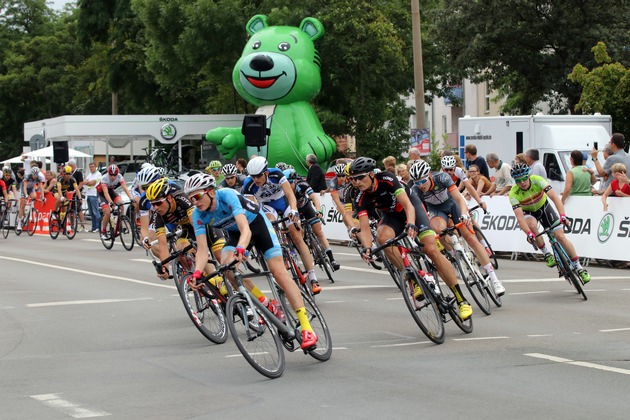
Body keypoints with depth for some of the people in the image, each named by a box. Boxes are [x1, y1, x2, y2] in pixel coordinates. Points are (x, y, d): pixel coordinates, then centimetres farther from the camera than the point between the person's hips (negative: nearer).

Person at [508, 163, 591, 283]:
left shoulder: (537, 180, -29)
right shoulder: (514, 193, -29)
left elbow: (554, 197, -36)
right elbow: (519, 217, -36)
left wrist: (562, 215, -51)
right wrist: (529, 234, -50)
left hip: (543, 207, 1)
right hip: (528, 212, -1)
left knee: (560, 236, -10)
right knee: (532, 225, -36)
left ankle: (579, 267, 3)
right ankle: (546, 254, -15)